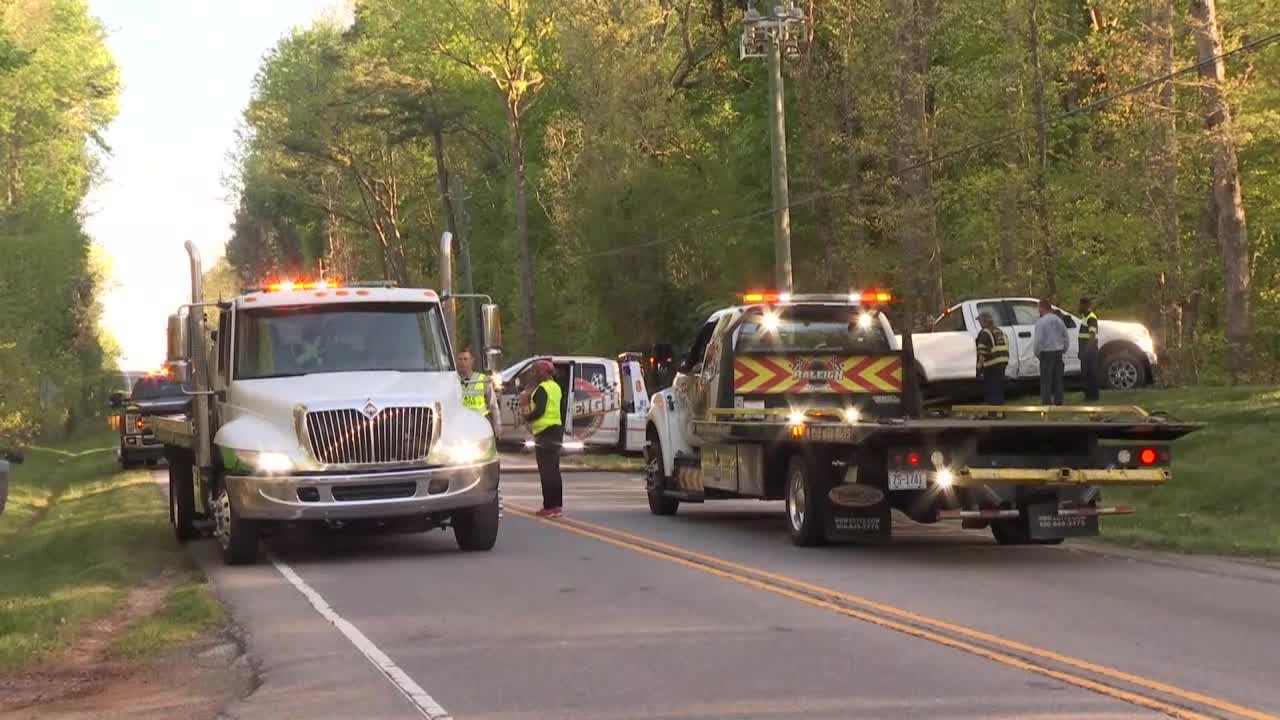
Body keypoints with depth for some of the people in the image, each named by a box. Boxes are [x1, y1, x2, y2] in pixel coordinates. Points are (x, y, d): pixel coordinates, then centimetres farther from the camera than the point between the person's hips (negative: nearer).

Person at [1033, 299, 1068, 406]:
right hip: (1058, 352, 6)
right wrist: (1064, 349, 20)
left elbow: (1038, 339, -16)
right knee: (1058, 377, 12)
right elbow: (1065, 336, 12)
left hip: (1046, 352, -6)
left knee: (1046, 378, -2)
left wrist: (1037, 352, -4)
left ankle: (1046, 401, -4)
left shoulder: (1041, 321, -13)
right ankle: (1058, 400, 16)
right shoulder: (1059, 320, 8)